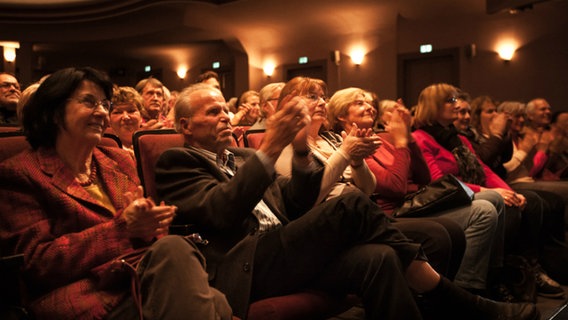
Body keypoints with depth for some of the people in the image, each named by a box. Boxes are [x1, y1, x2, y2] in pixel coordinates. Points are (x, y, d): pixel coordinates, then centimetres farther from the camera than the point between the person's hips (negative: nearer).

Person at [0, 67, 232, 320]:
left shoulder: (119, 160, 21)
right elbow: (38, 263, -4)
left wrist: (146, 226, -9)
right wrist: (122, 227, -14)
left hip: (143, 275, 4)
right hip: (87, 294, -3)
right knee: (172, 250, -32)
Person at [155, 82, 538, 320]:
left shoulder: (242, 158, 24)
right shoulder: (178, 162, 5)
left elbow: (298, 208, 13)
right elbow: (220, 213, -16)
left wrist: (301, 150, -3)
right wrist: (270, 147, -19)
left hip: (281, 255, 7)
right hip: (245, 267, -7)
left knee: (378, 258, -21)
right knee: (353, 205, -22)